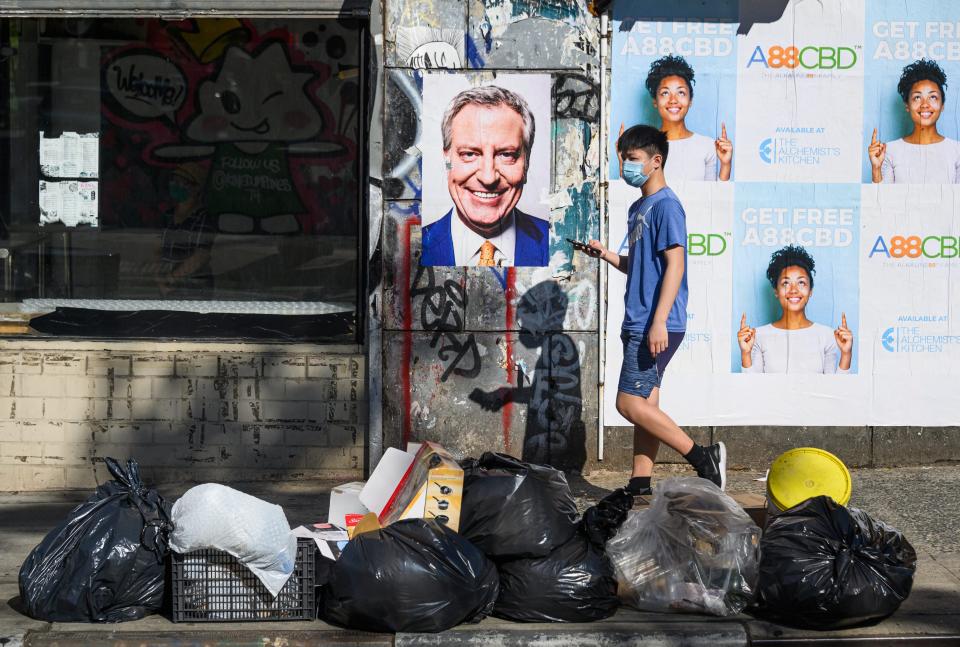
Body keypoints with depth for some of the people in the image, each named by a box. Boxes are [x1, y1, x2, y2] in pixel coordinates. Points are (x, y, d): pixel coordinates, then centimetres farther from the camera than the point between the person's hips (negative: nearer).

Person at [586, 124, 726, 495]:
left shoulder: (666, 205, -12)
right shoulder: (639, 208, 18)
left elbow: (675, 264, -19)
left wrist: (659, 321, -24)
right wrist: (607, 255, 8)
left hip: (655, 325, -10)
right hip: (639, 324, 10)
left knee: (630, 403, -11)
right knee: (644, 404, 9)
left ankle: (702, 458, -8)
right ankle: (640, 484, 12)